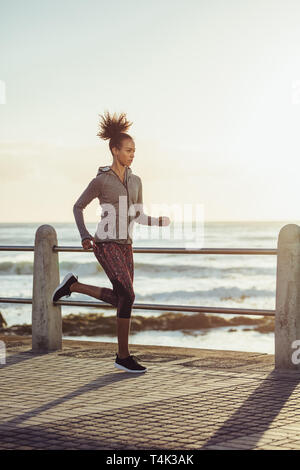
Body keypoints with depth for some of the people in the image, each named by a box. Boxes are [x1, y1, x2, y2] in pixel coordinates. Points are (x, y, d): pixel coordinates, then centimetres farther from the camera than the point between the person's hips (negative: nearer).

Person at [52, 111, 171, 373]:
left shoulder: (135, 181, 11)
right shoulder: (100, 181, -6)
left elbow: (139, 216, 16)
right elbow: (78, 207, 3)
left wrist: (158, 222, -5)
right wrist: (85, 237, -9)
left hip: (125, 245, 8)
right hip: (106, 244, -7)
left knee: (119, 299, 9)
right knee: (128, 296, -16)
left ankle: (73, 286, 27)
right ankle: (124, 357, -5)